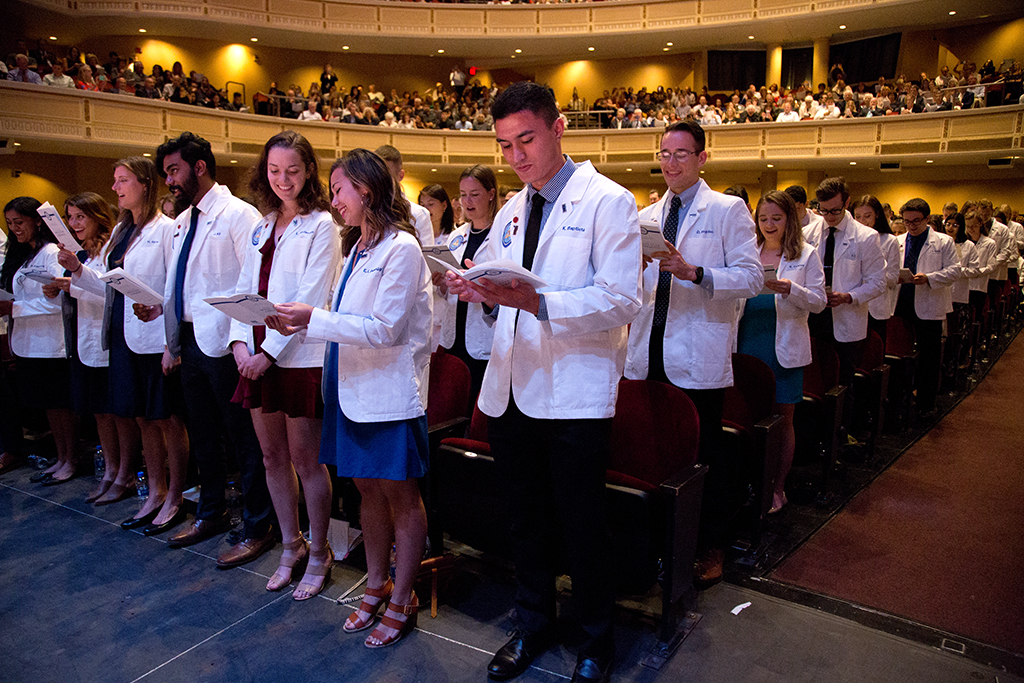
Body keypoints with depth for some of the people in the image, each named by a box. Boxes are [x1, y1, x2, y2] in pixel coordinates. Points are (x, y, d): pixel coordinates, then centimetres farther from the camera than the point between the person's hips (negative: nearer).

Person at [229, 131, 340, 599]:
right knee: (273, 455, 13)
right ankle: (291, 547, 29)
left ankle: (318, 555, 17)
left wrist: (270, 351, -14)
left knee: (305, 460, 1)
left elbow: (311, 298, -12)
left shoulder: (321, 226, -5)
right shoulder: (262, 227, 16)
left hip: (299, 357, -7)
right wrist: (241, 341, -2)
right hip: (257, 355, 7)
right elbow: (245, 289, 13)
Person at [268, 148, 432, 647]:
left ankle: (401, 602, 19)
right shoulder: (357, 247, 14)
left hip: (389, 391, -8)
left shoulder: (401, 248, -13)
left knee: (400, 496, 5)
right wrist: (300, 325, 2)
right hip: (353, 388, 8)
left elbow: (383, 328, -18)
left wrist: (314, 318, -19)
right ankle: (376, 588, 32)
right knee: (369, 491, 17)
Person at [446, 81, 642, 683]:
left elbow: (622, 301, -15)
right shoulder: (510, 213, 15)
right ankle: (534, 625, 39)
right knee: (526, 520, 18)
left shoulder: (608, 201, -6)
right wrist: (481, 293, -5)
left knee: (582, 528, 7)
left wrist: (536, 301, -27)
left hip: (575, 395, -6)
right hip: (510, 391, 6)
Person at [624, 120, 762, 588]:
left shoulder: (728, 210, 1)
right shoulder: (647, 217, 16)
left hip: (699, 358, -4)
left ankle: (712, 546, 21)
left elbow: (752, 277, -9)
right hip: (648, 356, 5)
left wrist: (693, 272, -23)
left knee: (704, 453, 4)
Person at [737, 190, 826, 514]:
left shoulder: (806, 255, 4)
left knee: (782, 420, 5)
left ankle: (777, 488, 17)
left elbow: (818, 301, -3)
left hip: (784, 348, -2)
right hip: (747, 344, 2)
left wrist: (790, 289, -20)